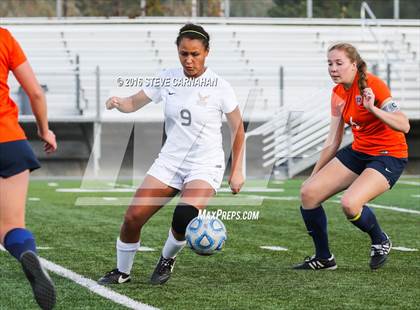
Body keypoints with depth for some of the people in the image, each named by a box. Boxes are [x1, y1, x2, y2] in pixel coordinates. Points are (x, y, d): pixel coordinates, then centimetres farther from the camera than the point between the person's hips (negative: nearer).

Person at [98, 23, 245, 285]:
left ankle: (168, 260, 2)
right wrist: (118, 102, -16)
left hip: (206, 165, -3)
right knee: (133, 217, -9)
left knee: (184, 216, -30)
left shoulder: (219, 86, -9)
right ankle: (122, 271, 16)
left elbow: (238, 129, 2)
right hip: (170, 160, 4)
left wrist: (237, 171, 1)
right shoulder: (167, 79, -1)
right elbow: (133, 103, 7)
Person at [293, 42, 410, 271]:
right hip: (358, 151, 8)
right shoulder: (338, 94, 5)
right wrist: (315, 174, 13)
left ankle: (380, 241, 3)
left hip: (389, 156, -8)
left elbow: (404, 126, -26)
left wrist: (373, 109, -38)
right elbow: (332, 142, 12)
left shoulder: (372, 84, -17)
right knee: (308, 193, -6)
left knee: (350, 204, -30)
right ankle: (323, 258, 11)